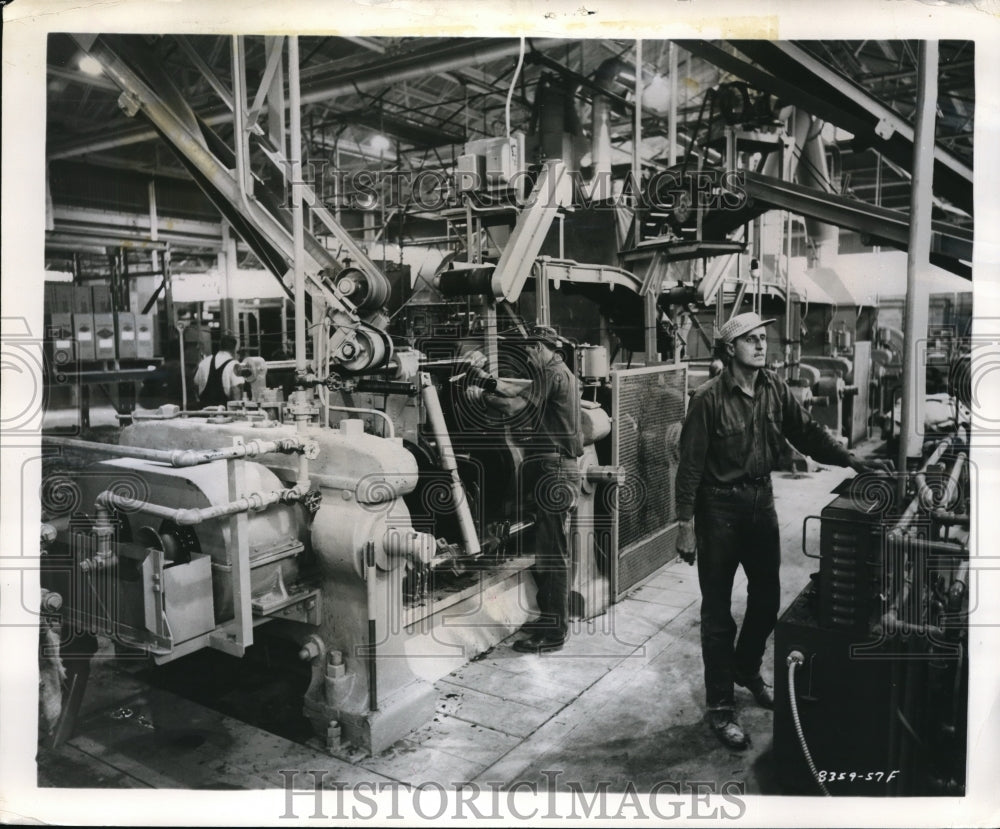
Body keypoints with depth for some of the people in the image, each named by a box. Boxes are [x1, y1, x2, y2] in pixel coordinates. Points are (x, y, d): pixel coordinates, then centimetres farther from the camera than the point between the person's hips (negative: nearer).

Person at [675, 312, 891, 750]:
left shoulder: (775, 389, 1)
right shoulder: (708, 398, -16)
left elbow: (807, 432, 5)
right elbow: (690, 464, -16)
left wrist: (851, 460, -9)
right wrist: (686, 525, -17)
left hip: (761, 500, 6)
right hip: (719, 506, -6)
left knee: (767, 598, 18)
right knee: (717, 610, 3)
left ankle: (747, 669, 44)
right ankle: (720, 706, 16)